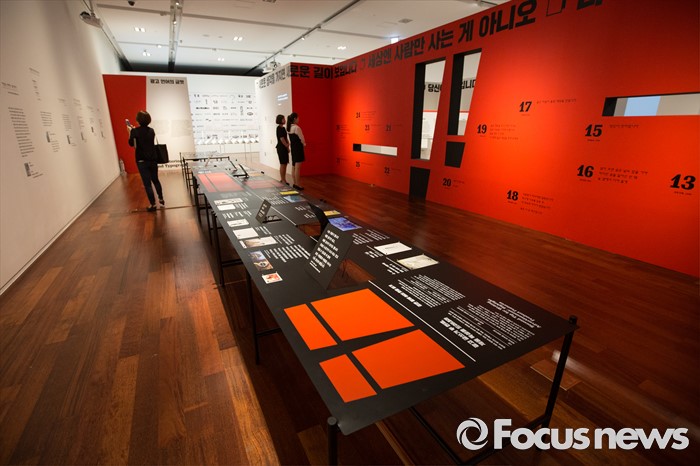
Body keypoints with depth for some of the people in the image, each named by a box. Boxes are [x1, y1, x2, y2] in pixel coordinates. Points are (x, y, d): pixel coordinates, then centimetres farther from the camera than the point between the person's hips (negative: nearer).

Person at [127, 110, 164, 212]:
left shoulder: (135, 131, -12)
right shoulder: (151, 130, 2)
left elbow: (131, 144, 2)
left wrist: (130, 132, 10)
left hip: (142, 161, -4)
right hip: (152, 159, 4)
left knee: (147, 184, 1)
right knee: (155, 180, 19)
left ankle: (153, 205, 5)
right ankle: (161, 199, 27)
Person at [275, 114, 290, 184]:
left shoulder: (283, 128, 14)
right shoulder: (279, 128, -12)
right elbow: (282, 139, -16)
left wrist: (288, 144, 2)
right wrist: (287, 147, -9)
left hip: (284, 148, 9)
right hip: (281, 148, -9)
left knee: (284, 164, 11)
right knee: (283, 164, -5)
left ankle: (282, 179, 18)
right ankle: (283, 180, 0)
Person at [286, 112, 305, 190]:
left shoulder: (289, 128, 10)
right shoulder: (296, 127, -16)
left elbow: (292, 139, 12)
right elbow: (301, 138, -11)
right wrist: (304, 144, 7)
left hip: (293, 148, 9)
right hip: (298, 148, -9)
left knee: (294, 167, 12)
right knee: (298, 167, -7)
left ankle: (294, 183, 18)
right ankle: (297, 185, -5)